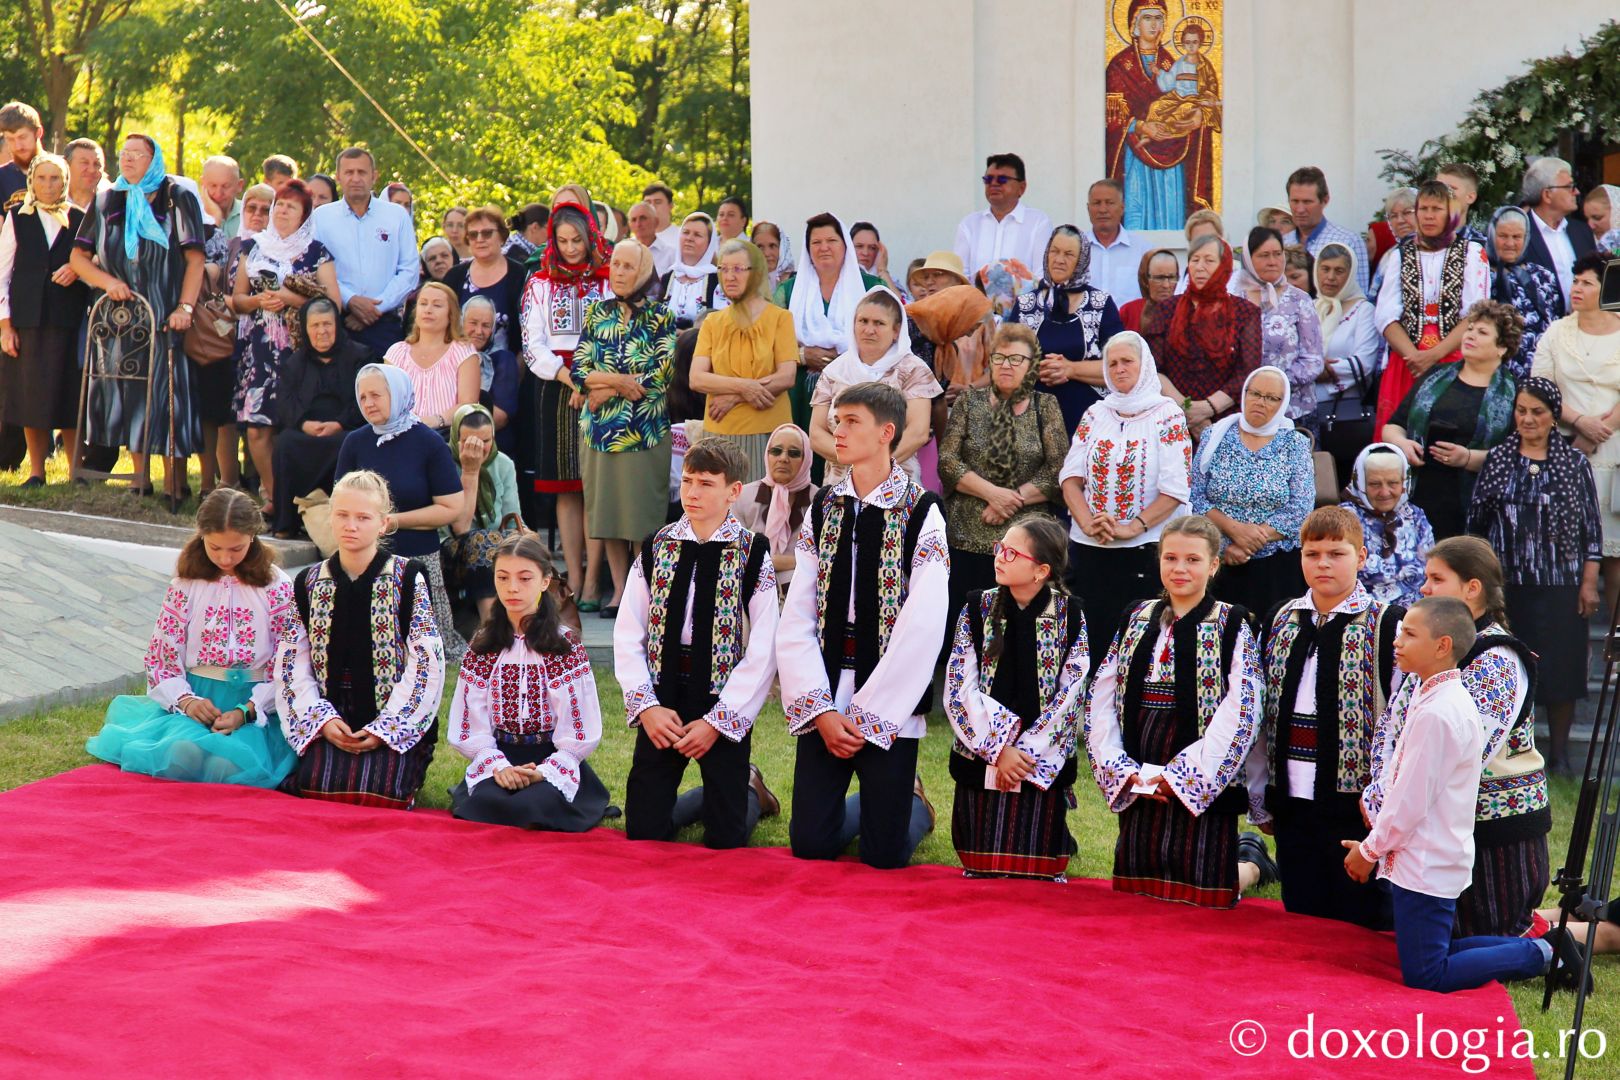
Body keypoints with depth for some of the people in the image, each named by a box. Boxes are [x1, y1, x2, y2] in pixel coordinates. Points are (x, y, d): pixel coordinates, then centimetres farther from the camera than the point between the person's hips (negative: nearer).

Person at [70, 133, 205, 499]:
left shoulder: (177, 199, 0)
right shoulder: (106, 202, 10)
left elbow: (195, 259, -7)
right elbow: (78, 256, 10)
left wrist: (184, 307, -17)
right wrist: (107, 281, -9)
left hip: (164, 314, -4)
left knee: (167, 390, -8)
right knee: (128, 392, 2)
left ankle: (174, 478, -6)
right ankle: (140, 473, 7)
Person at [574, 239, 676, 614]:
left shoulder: (661, 317, 0)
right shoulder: (596, 313, 10)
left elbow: (663, 373, -11)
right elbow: (580, 369, 4)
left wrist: (607, 388, -10)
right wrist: (621, 380, -13)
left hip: (645, 429, -3)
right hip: (600, 429, 3)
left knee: (642, 512, -2)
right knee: (608, 510, 6)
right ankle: (619, 590, 14)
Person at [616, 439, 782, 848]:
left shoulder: (752, 554, -6)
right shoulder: (656, 548, 4)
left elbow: (763, 654, -9)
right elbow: (627, 637, 3)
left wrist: (717, 721, -13)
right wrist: (646, 705, -9)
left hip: (723, 707, -3)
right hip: (662, 702, 3)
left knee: (725, 840, -1)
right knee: (642, 830, 4)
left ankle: (749, 791, 32)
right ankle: (708, 795, 33)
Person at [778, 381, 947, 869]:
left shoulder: (920, 513, -6)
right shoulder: (823, 509, 7)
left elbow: (921, 631, -12)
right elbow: (796, 620, 2)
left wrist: (866, 717, -12)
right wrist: (822, 710, -9)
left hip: (890, 708, -4)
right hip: (825, 702, 4)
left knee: (885, 854, -1)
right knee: (809, 845, 3)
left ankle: (913, 804, 31)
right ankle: (869, 803, 33)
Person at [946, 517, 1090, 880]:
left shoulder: (1069, 615, -3)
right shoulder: (978, 608, -1)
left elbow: (1070, 695, -6)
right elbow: (960, 687, -5)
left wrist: (1026, 753, -12)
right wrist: (998, 750, -13)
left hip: (1043, 764, -1)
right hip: (981, 758, 1)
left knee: (1036, 869, 3)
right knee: (982, 868, 5)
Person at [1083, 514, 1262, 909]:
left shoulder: (1232, 626, -4)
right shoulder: (1136, 619, 10)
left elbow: (1239, 715, -12)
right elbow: (1100, 698, 7)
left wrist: (1177, 776, -14)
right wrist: (1122, 768, -5)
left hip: (1201, 786, -5)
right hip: (1137, 784, 5)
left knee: (1200, 892, -4)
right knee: (1134, 886, 10)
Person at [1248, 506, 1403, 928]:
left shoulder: (1387, 625, -6)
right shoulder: (1279, 620, 9)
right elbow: (1259, 715, 12)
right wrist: (1260, 799, 12)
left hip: (1355, 801, -5)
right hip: (1292, 801, 5)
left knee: (1356, 923, 2)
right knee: (1301, 918, 12)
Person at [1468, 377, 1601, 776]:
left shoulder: (1575, 463, 1)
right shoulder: (1497, 459, 4)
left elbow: (1592, 528, 2)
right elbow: (1477, 522, 9)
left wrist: (1589, 583, -3)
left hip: (1560, 585, -1)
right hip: (1507, 585, 1)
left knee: (1561, 668, 3)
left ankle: (1560, 753, 16)